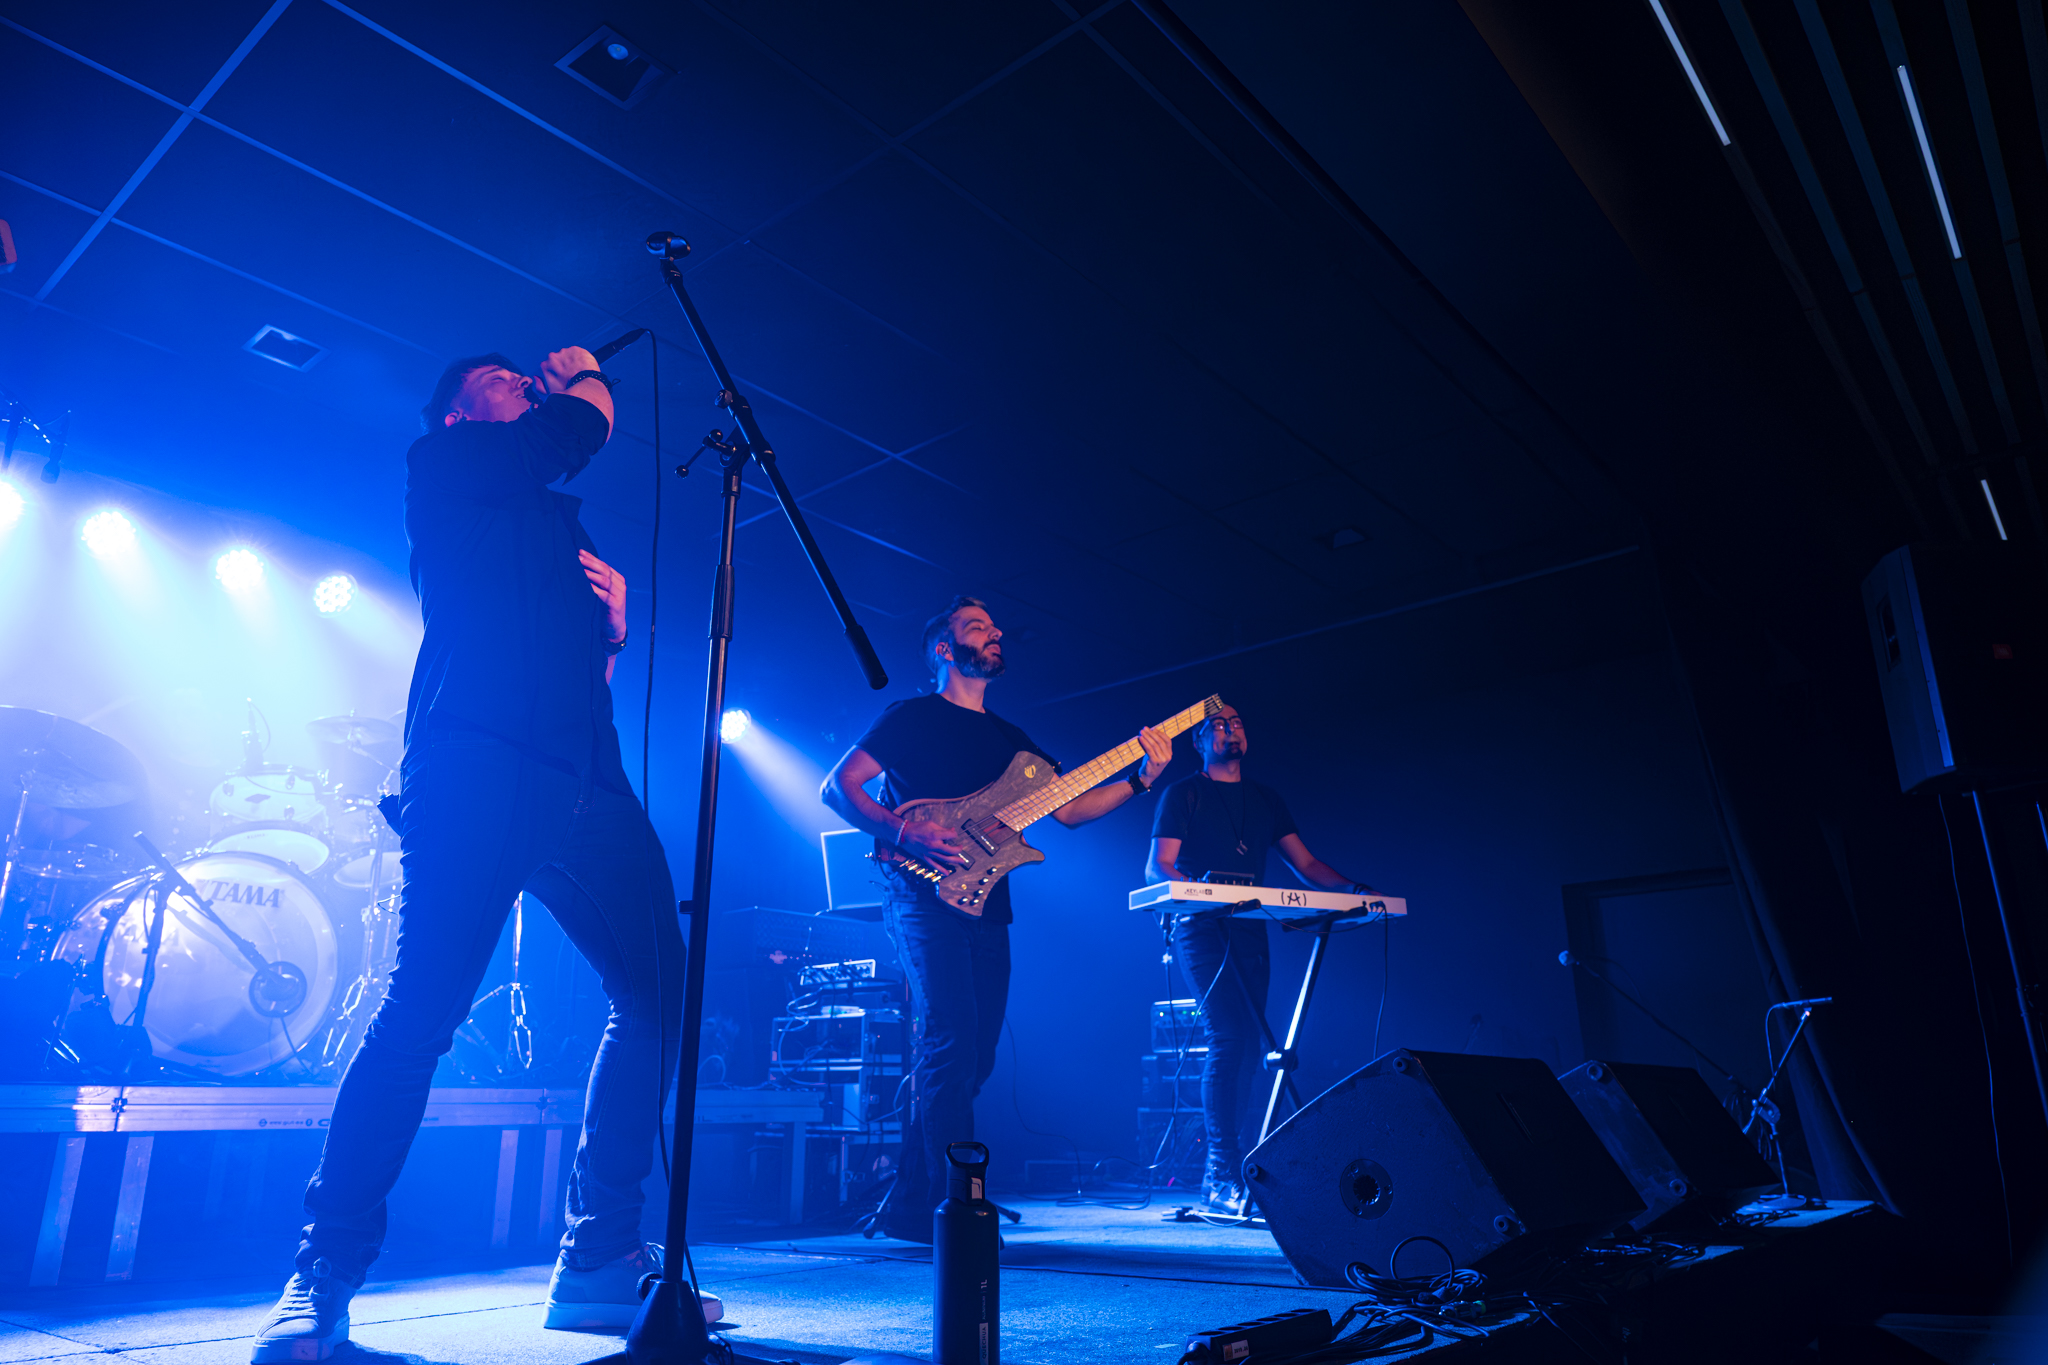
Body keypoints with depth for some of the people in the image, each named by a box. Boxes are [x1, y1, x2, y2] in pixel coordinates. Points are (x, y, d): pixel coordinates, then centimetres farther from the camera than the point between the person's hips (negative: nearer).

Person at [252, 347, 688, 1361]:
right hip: (475, 767, -6)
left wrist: (613, 621, 11)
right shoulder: (441, 464, 15)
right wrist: (583, 383, 18)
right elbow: (578, 432, -2)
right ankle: (323, 1281, 1)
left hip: (582, 783, 7)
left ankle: (600, 1259, 3)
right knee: (423, 1008, -12)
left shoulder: (561, 526, 33)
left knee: (659, 991, -4)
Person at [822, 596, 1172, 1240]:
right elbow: (838, 786, -5)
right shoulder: (913, 717, 3)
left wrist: (1141, 778, 1)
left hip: (984, 905, 7)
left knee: (973, 1058, 5)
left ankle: (909, 1206, 15)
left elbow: (1067, 807, 14)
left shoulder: (1009, 737, 22)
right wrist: (905, 833, -21)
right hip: (925, 896, -7)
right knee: (952, 1041, -18)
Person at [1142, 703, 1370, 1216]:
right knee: (1228, 1039, -18)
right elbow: (1156, 868, -4)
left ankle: (1218, 1176, 6)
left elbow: (1305, 863, 17)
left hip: (1250, 931, 5)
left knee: (1249, 1046, -1)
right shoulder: (1182, 794, 5)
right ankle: (1225, 1175, -14)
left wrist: (1355, 890, 0)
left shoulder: (1266, 799, 21)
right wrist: (1196, 888, -25)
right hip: (1201, 929, -5)